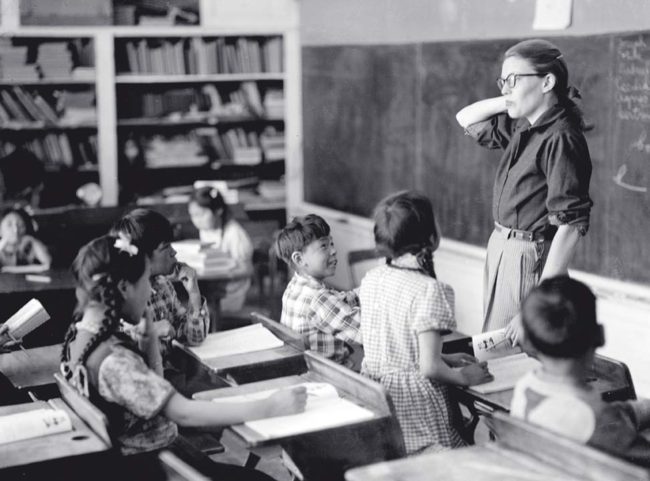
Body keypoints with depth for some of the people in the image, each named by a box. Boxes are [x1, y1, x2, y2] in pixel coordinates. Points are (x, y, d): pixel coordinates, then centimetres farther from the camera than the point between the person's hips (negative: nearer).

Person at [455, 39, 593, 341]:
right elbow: (465, 119, 22)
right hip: (501, 249, 8)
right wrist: (511, 100, 5)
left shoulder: (560, 139, -19)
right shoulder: (521, 128, 6)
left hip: (530, 260, -8)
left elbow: (570, 226, -23)